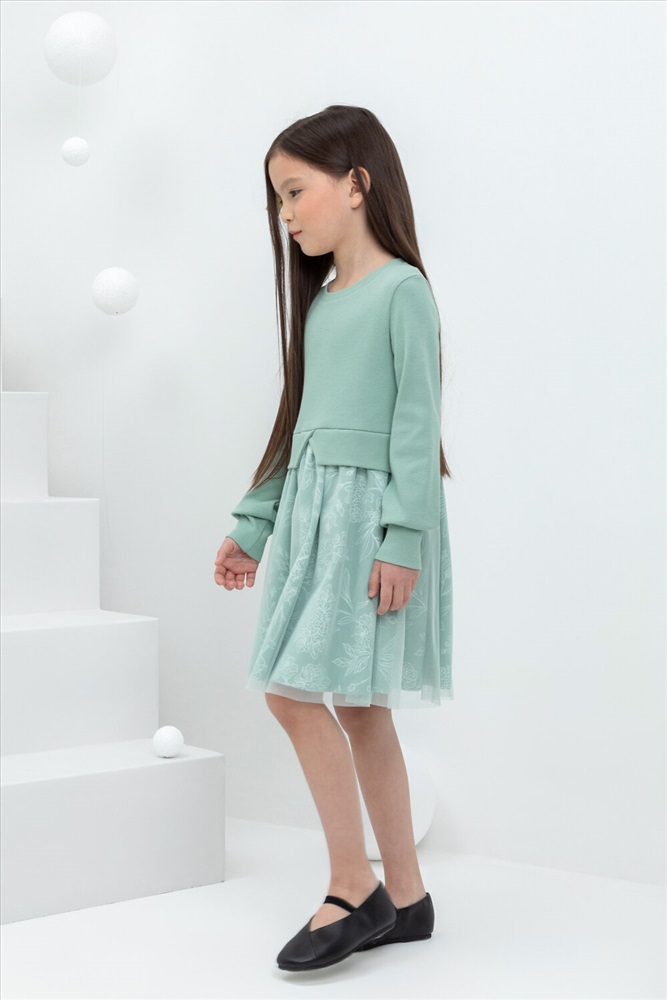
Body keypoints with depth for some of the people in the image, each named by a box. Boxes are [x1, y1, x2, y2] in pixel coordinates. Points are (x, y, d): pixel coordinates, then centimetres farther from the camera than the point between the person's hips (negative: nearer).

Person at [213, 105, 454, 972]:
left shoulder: (402, 289, -7)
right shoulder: (320, 300, 16)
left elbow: (417, 420, -12)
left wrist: (403, 538, -18)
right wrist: (254, 524, 19)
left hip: (367, 510, -8)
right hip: (310, 508, 8)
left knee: (294, 690, -12)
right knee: (355, 704, 8)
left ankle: (354, 889, 0)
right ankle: (404, 898, 16)